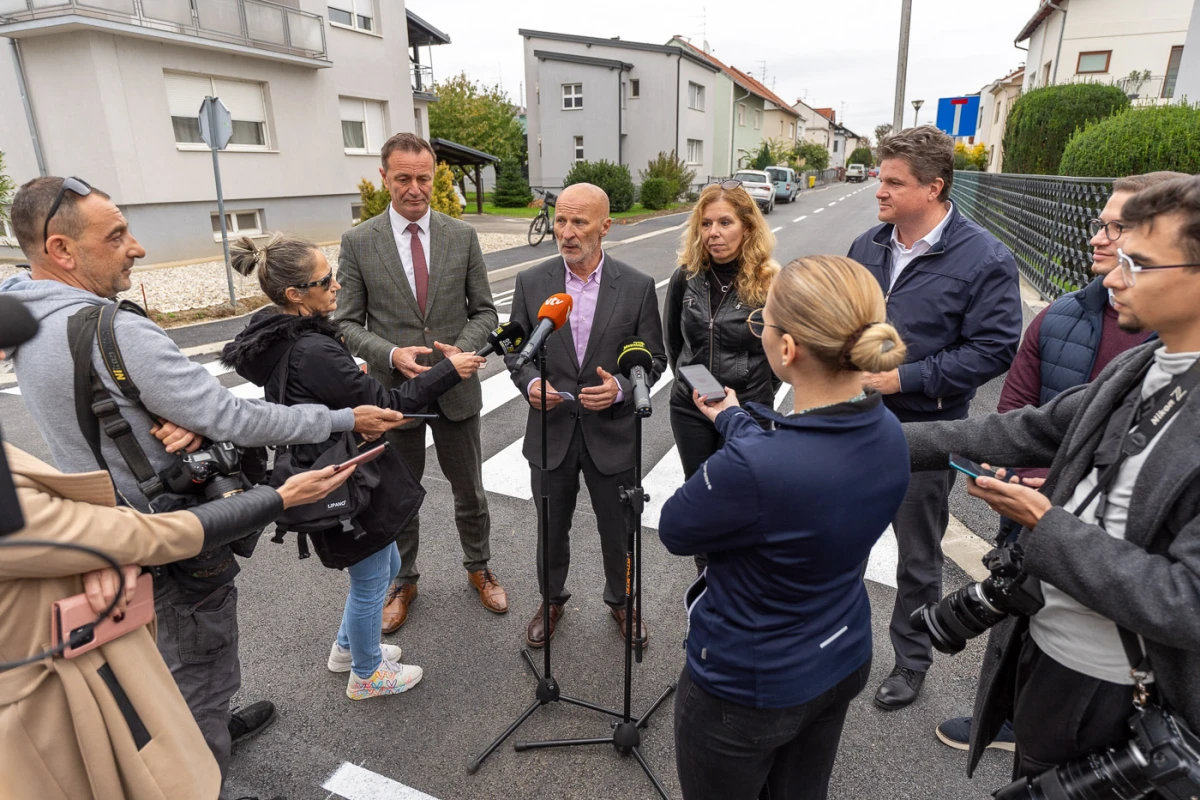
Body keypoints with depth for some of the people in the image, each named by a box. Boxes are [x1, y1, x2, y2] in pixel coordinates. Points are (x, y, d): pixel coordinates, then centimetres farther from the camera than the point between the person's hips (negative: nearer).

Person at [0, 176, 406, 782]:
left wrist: (183, 422, -17)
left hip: (116, 528, 9)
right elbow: (235, 420, -30)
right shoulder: (112, 332, -31)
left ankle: (211, 726, 51)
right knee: (196, 669, 12)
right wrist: (345, 420, -22)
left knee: (180, 657, 29)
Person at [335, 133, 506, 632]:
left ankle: (479, 569, 40)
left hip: (456, 386, 1)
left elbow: (484, 311, 2)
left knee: (469, 489, 16)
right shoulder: (358, 242, -5)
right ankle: (403, 582, 38)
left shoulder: (463, 236, -1)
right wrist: (392, 355, -21)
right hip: (393, 389, -1)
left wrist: (461, 348, -17)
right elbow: (348, 323, -3)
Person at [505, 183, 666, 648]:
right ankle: (552, 600, 46)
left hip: (611, 432, -1)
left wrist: (621, 388, -20)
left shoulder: (637, 287, -7)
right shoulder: (531, 283, -4)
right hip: (551, 432, 1)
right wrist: (529, 382, -17)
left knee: (618, 530, 17)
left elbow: (653, 358, -1)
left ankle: (621, 601, 44)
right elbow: (516, 349, 4)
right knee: (551, 529, 20)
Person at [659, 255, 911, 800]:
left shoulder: (753, 468, -38)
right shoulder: (887, 432, -13)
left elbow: (674, 531, -18)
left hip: (748, 686, -6)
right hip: (843, 664, 7)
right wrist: (736, 420, 12)